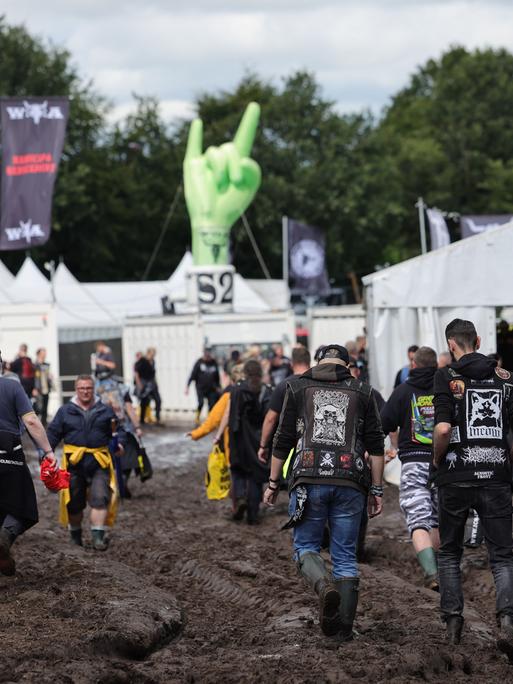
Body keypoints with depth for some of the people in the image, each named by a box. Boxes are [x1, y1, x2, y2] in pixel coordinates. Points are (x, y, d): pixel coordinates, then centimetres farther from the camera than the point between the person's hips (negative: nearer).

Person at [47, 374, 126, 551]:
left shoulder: (105, 411, 8)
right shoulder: (65, 411, 7)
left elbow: (119, 430, 12)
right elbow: (53, 433, 7)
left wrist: (119, 443, -8)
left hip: (99, 462, 0)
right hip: (74, 461, 0)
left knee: (100, 498, -15)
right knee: (74, 501, 9)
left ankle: (98, 537, -15)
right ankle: (75, 534, 30)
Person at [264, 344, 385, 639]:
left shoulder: (298, 387, 11)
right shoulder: (362, 391, 13)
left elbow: (283, 440, 9)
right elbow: (376, 445, 8)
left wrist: (273, 483, 15)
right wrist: (377, 490, 10)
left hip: (309, 479, -1)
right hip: (350, 483, 1)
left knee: (306, 546, 11)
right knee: (346, 556, 8)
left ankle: (324, 585, -20)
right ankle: (343, 626, 5)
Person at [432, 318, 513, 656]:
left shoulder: (447, 376, -5)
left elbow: (443, 429, -16)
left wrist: (437, 459, 1)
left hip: (456, 476, -2)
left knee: (450, 552, 16)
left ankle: (453, 622, 13)